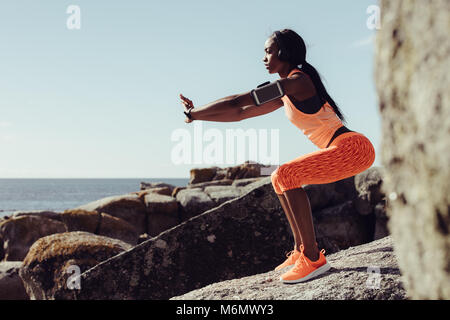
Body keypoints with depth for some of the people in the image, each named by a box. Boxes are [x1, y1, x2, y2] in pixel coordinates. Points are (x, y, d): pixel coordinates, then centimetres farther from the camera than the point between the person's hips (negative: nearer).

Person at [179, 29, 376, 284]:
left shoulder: (296, 81, -12)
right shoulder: (286, 95, 18)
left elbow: (236, 102, -13)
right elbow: (241, 113, 25)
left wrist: (194, 113, -3)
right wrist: (198, 114, 22)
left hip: (352, 148, -10)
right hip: (344, 151, 10)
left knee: (286, 176, -21)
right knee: (280, 179, 15)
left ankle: (314, 258, -19)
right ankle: (300, 251, 15)